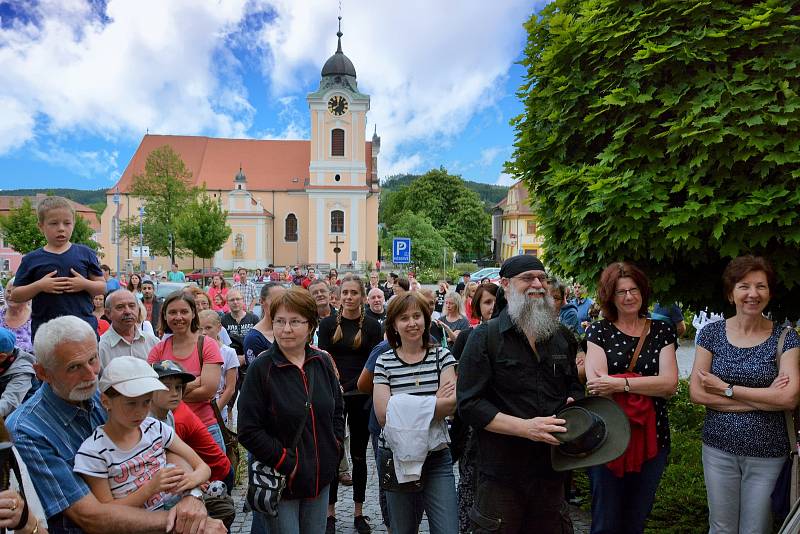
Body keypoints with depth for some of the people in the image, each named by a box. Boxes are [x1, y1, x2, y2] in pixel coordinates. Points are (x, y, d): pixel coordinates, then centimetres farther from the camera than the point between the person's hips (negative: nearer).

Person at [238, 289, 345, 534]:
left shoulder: (322, 362, 1)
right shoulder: (261, 368, -13)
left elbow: (337, 410, 14)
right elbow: (248, 431, -14)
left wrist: (334, 447, 3)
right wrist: (286, 462, -15)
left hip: (320, 476, 5)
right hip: (280, 481, -4)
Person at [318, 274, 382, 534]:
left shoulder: (372, 326, 0)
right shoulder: (328, 324, 2)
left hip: (362, 396, 0)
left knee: (359, 455, 11)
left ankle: (358, 513, 25)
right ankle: (330, 513, 21)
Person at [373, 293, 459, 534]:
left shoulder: (442, 356, -1)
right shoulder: (384, 361, -3)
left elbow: (451, 404, -13)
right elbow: (383, 415, -12)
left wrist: (404, 409, -16)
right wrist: (435, 401, -12)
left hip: (436, 457, 0)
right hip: (397, 457, 0)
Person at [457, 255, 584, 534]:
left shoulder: (562, 337, 8)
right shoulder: (485, 337, -10)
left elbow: (575, 388, 20)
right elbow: (469, 405, -15)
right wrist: (525, 427, -24)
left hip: (552, 469, 5)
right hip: (502, 475, -5)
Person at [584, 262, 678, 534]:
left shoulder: (662, 331, 5)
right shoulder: (599, 331, -2)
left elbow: (670, 383, -10)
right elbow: (596, 385, -14)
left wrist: (619, 383, -20)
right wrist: (650, 383, -18)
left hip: (651, 437, 3)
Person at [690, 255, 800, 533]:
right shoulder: (711, 333, -2)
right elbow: (696, 393, -9)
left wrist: (726, 388, -15)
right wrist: (764, 398, -13)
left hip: (768, 454, 0)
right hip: (719, 448, 1)